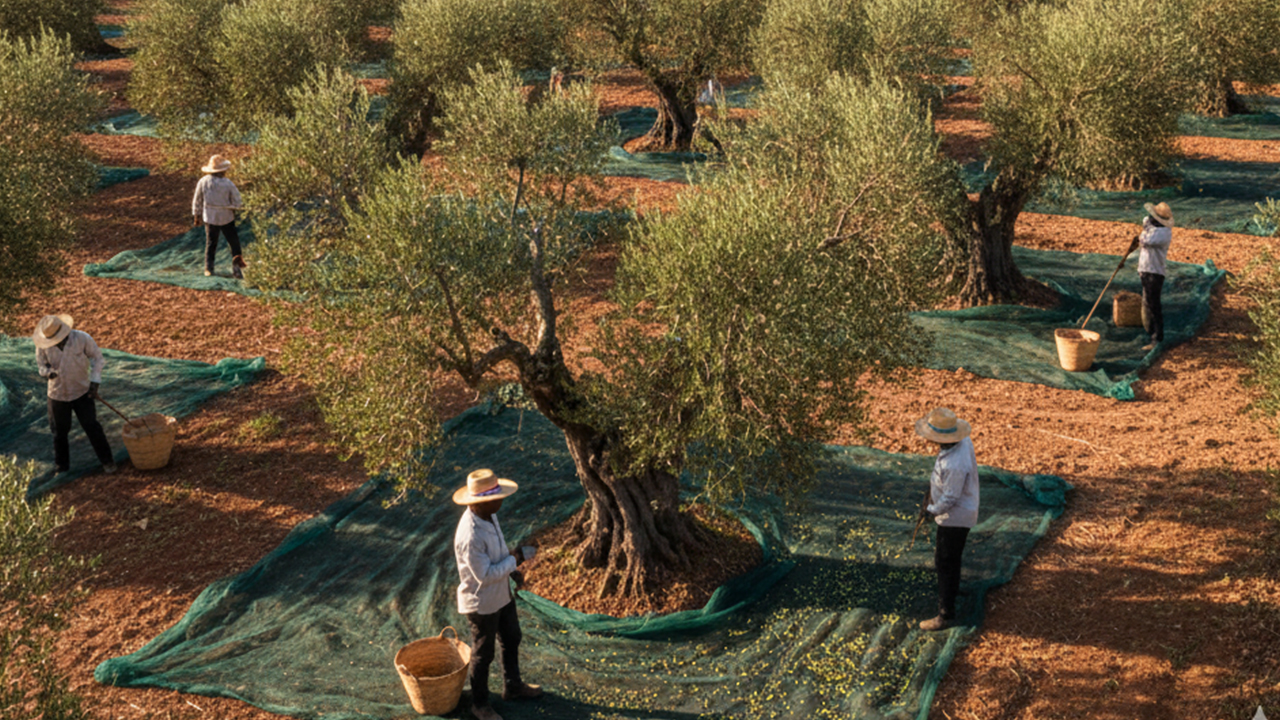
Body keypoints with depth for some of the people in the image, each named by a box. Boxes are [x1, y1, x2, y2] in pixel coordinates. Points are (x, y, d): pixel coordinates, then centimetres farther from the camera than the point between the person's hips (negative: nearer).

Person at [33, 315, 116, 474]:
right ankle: (62, 466, 30)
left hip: (82, 391, -2)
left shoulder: (82, 339, -19)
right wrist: (47, 372, -23)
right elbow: (41, 363, 1)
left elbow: (97, 357, -6)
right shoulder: (43, 345, -15)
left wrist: (95, 381, -13)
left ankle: (107, 461, 14)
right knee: (60, 431, 11)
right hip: (58, 394, 2)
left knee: (92, 427, -1)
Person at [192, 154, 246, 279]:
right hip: (226, 217, -3)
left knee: (210, 243, 17)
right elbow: (236, 203, -10)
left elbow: (197, 202, 0)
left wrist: (196, 216, 13)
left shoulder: (203, 182, -10)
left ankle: (208, 268, 20)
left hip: (209, 217, 3)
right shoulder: (228, 184, -18)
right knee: (234, 242, 10)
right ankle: (236, 268, 6)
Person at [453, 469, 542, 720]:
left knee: (512, 640, 26)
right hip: (481, 603, -9)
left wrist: (513, 562, 4)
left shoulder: (489, 516, -8)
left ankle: (513, 687, 48)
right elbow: (484, 575, -30)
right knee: (483, 654, 12)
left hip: (502, 595, 9)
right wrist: (513, 561, -20)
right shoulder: (470, 536, -37)